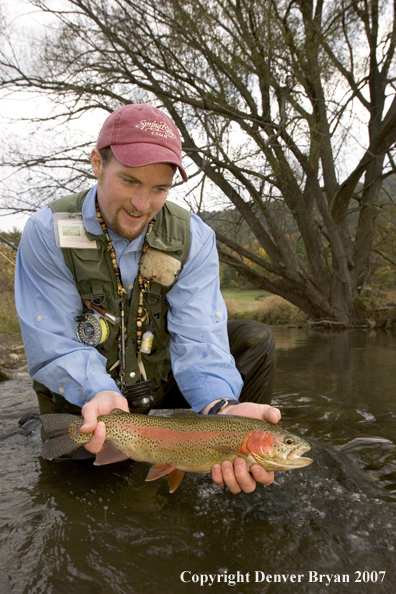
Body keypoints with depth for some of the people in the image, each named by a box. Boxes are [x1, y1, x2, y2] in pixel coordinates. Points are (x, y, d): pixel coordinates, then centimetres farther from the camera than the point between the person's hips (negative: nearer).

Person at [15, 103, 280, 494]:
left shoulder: (193, 238, -13)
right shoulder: (48, 232, -17)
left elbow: (198, 339, -22)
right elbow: (54, 346, -20)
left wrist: (220, 405, -42)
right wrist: (100, 394, -40)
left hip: (163, 387, 2)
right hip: (82, 399, -1)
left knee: (255, 340, -14)